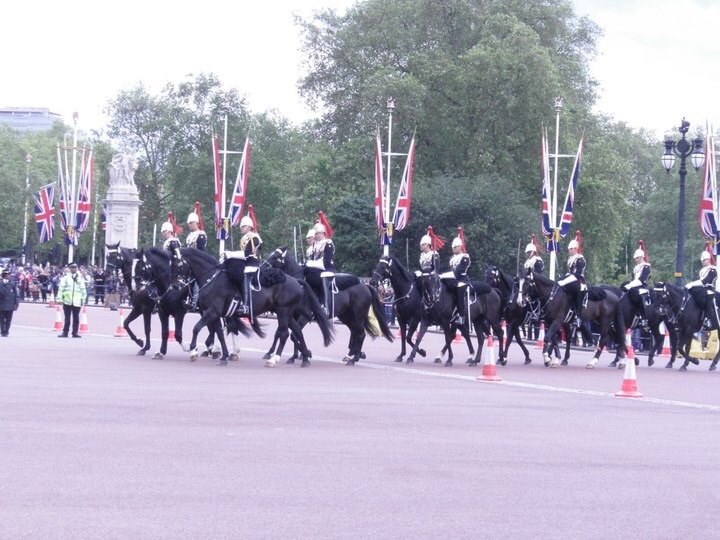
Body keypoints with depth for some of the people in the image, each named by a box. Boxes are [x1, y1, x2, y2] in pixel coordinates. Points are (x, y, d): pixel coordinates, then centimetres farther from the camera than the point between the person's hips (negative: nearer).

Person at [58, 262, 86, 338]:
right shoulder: (66, 277, 4)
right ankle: (65, 332, 7)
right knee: (67, 318, 2)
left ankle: (75, 332, 11)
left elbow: (83, 290, 14)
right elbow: (61, 288, 0)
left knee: (76, 318, 4)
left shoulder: (80, 278, 11)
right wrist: (60, 298, -6)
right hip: (67, 301, -2)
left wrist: (83, 299, 10)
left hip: (77, 302, 2)